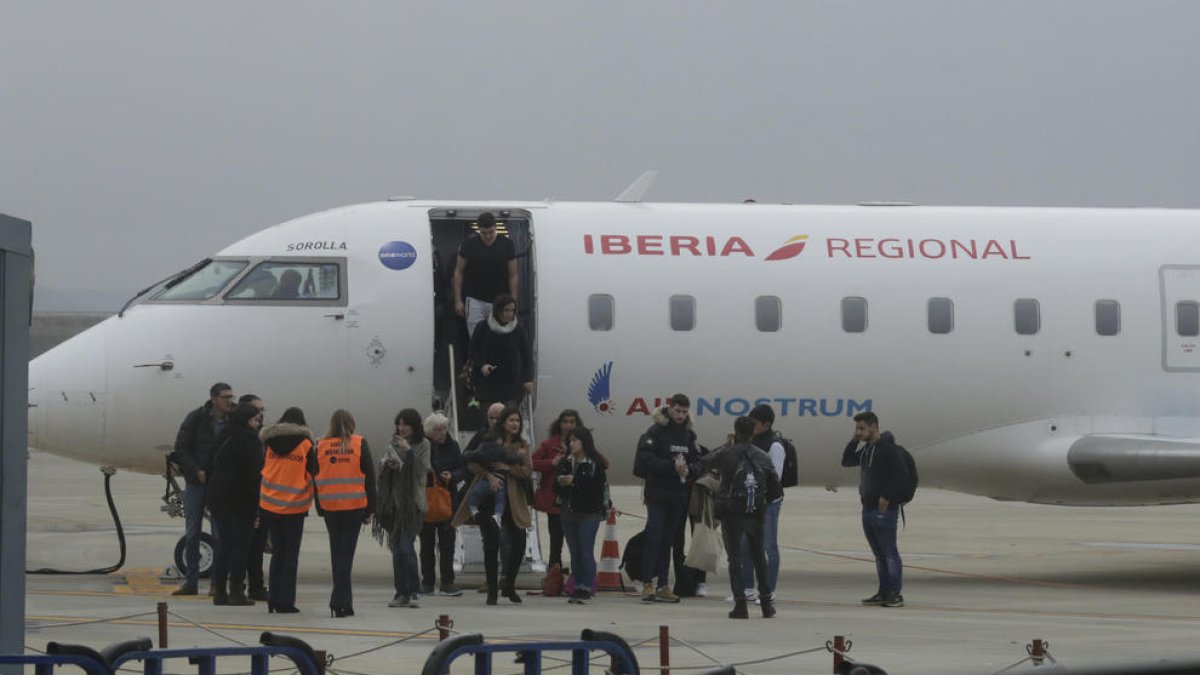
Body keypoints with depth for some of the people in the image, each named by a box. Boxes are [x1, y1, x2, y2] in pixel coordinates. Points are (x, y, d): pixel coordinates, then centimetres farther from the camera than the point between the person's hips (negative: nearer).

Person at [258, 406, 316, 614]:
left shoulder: (270, 444, 3)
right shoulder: (306, 445, -6)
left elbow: (262, 473, 10)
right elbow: (314, 473, -4)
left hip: (270, 505, 3)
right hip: (295, 507, -3)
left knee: (277, 552, 13)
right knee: (291, 554, 2)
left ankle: (273, 599, 13)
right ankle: (286, 602, 0)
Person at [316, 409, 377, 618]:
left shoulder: (321, 446, 3)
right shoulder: (360, 445, 0)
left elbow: (315, 478, 6)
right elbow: (369, 478, 1)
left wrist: (319, 507, 14)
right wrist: (370, 509, 7)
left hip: (330, 507, 2)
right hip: (355, 506, -2)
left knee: (336, 551, 13)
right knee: (346, 551, -2)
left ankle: (344, 601, 16)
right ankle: (340, 601, -11)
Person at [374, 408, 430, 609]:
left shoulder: (423, 444, -1)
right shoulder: (394, 442, 12)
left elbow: (422, 470, -11)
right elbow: (382, 464, 15)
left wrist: (409, 451, -16)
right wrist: (388, 463, -6)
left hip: (412, 501, -5)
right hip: (395, 500, 5)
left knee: (406, 547, -14)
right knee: (397, 548, 7)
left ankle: (412, 592, -10)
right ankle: (401, 592, 12)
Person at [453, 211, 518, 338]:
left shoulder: (506, 245, -1)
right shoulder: (469, 244, -3)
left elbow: (512, 276, 3)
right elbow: (459, 272, 5)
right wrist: (458, 300, 0)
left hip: (499, 302, 1)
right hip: (475, 301, -1)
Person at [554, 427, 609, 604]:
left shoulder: (595, 463, -7)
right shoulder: (565, 463, 13)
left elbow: (598, 486, -15)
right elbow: (556, 486, 10)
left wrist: (574, 480, -15)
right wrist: (560, 481, -11)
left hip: (588, 514, -6)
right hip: (568, 512, 6)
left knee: (586, 552, -7)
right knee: (574, 552, 9)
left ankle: (586, 588, -5)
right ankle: (578, 587, 13)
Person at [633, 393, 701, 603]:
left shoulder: (688, 434, 12)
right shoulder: (656, 432, -6)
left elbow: (698, 461, 13)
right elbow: (646, 460, -15)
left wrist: (688, 469, -9)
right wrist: (672, 467, -21)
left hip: (679, 497, 6)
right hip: (658, 494, -6)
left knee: (668, 542, 8)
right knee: (654, 537, -9)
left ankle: (663, 586, 11)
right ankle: (647, 584, -7)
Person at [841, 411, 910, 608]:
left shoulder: (887, 448, -13)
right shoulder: (866, 449, 15)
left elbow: (902, 475, -18)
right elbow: (846, 461, 23)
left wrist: (887, 497, -19)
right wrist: (854, 441, 9)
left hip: (884, 510, -9)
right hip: (868, 509, 9)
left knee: (889, 553, -7)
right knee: (879, 554, 12)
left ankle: (895, 594, -6)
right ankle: (884, 592, 17)